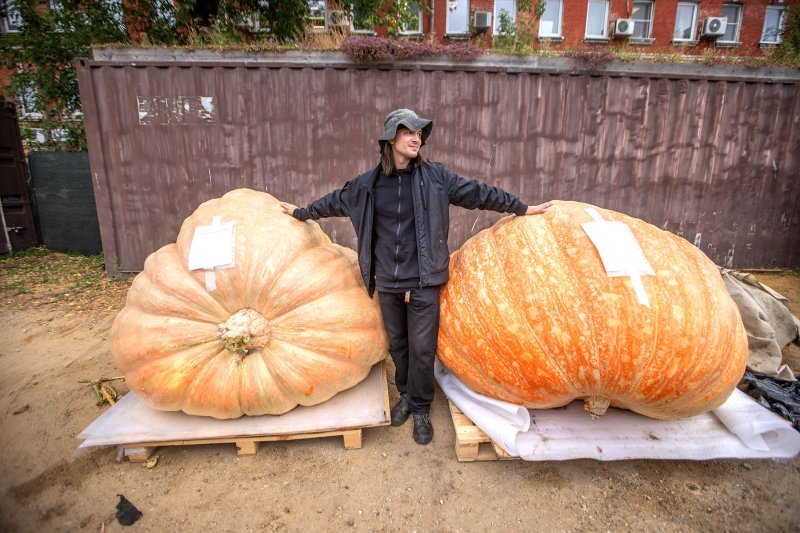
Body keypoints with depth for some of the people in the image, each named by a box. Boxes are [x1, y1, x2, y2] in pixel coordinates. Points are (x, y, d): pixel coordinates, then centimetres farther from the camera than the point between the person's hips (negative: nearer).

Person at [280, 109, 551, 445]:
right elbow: (335, 201, 19)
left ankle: (420, 408, 24)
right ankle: (406, 395, 39)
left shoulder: (435, 176, -1)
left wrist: (521, 208, 10)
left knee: (421, 348, 2)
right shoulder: (367, 183, 3)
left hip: (423, 281, -2)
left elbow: (478, 193, 6)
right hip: (387, 281, 2)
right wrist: (302, 212, 28)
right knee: (398, 344, 16)